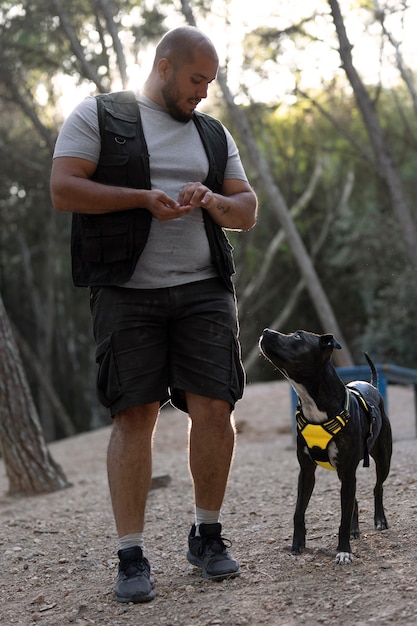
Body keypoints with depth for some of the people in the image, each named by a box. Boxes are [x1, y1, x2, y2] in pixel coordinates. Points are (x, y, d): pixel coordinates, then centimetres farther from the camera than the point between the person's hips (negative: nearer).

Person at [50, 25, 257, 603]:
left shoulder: (214, 134, 19)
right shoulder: (98, 116, 6)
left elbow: (248, 213, 18)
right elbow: (62, 189, -5)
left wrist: (213, 201, -4)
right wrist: (143, 197, -13)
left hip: (204, 289, 4)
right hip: (128, 291, -3)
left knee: (213, 408, -5)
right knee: (134, 416, -7)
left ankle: (207, 535, 13)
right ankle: (131, 556, -1)